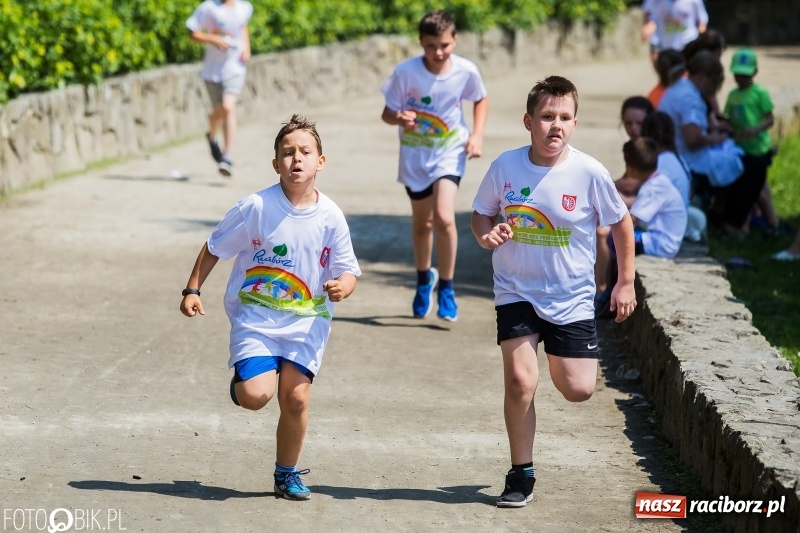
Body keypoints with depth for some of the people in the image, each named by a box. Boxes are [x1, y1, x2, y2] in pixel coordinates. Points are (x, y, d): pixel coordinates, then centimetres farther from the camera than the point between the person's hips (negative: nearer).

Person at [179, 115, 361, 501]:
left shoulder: (330, 217, -5)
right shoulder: (255, 207, -10)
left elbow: (347, 271, 4)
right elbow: (214, 248, 1)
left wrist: (341, 287, -18)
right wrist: (192, 290, -3)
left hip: (307, 320, 2)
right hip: (255, 316, -2)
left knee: (296, 397, -7)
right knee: (256, 395, -19)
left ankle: (287, 474, 17)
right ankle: (241, 380, 20)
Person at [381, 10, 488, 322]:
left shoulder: (466, 71, -16)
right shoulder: (405, 72, -20)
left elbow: (481, 100, 5)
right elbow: (387, 112, -11)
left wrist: (477, 135, -7)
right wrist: (400, 118, -34)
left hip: (450, 151, -1)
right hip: (415, 153, 1)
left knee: (444, 217, -20)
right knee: (422, 221, 14)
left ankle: (446, 289, -4)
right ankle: (424, 278, 42)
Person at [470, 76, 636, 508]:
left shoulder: (589, 173, -13)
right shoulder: (506, 167, -9)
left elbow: (621, 223, 2)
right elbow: (481, 215, 6)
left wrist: (625, 283, 5)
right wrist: (487, 234, -17)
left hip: (571, 297, 0)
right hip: (517, 292, 0)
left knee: (578, 390, -2)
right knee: (519, 380, -13)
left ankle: (557, 362, 36)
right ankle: (521, 475, 3)